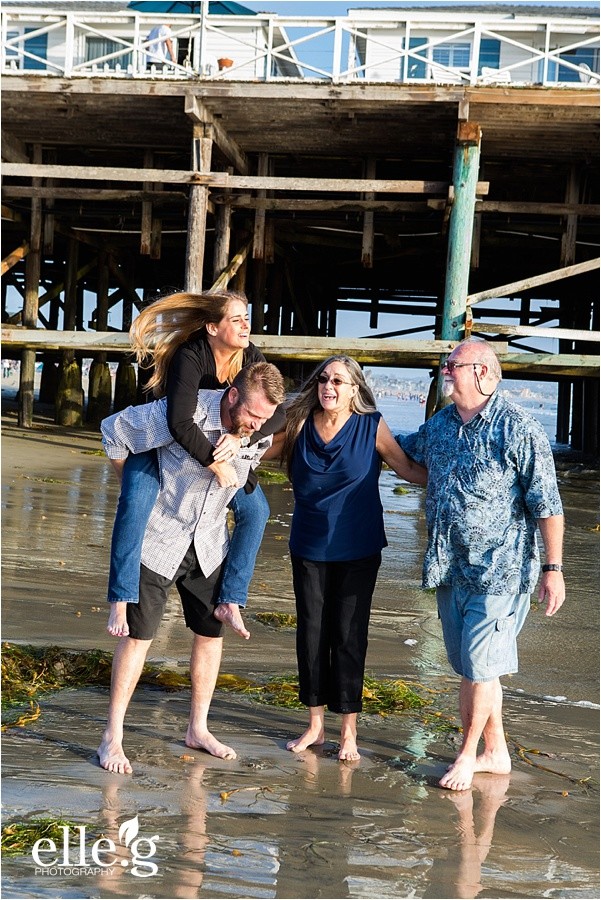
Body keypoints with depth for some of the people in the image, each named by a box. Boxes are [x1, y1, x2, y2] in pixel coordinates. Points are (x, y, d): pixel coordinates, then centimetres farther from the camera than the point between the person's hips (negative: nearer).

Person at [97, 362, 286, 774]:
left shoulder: (261, 437, -9)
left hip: (209, 544, 5)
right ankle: (112, 737, 4)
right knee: (140, 635, -3)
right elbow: (114, 430, -12)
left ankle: (198, 729, 24)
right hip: (159, 539, -5)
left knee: (211, 632, 9)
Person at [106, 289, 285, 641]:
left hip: (218, 446, 5)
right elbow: (181, 424, -43)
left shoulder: (251, 357, -14)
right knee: (135, 504, -29)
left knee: (256, 510, -7)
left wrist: (240, 436, -37)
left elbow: (278, 414, -21)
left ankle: (230, 601, 0)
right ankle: (121, 599, -22)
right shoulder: (190, 357, -32)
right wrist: (216, 464, -37)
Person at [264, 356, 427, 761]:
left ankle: (349, 732, 10)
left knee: (349, 635, -1)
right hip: (309, 547, 3)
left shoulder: (372, 426, -6)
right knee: (311, 632, 7)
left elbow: (408, 469, 1)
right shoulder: (299, 423, -1)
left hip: (357, 550, -2)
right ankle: (315, 724, 21)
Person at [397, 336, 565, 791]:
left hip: (499, 571, -7)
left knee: (480, 667, -2)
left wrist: (554, 569, -13)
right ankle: (496, 754, 25)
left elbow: (547, 505, -12)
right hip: (450, 568, 7)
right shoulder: (439, 425, 9)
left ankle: (468, 754, 13)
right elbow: (400, 450, 30)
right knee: (471, 667, 13)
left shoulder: (518, 428, -12)